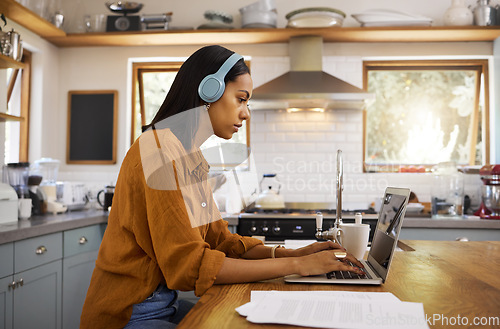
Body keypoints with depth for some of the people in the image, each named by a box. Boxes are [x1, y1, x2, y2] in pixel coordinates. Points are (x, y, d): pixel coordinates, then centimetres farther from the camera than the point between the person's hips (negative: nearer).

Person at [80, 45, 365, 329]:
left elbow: (219, 240, 6)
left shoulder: (190, 156, 8)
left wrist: (296, 253, -6)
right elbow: (189, 266, -24)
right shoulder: (161, 150, -20)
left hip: (165, 303, 8)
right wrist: (297, 266, -20)